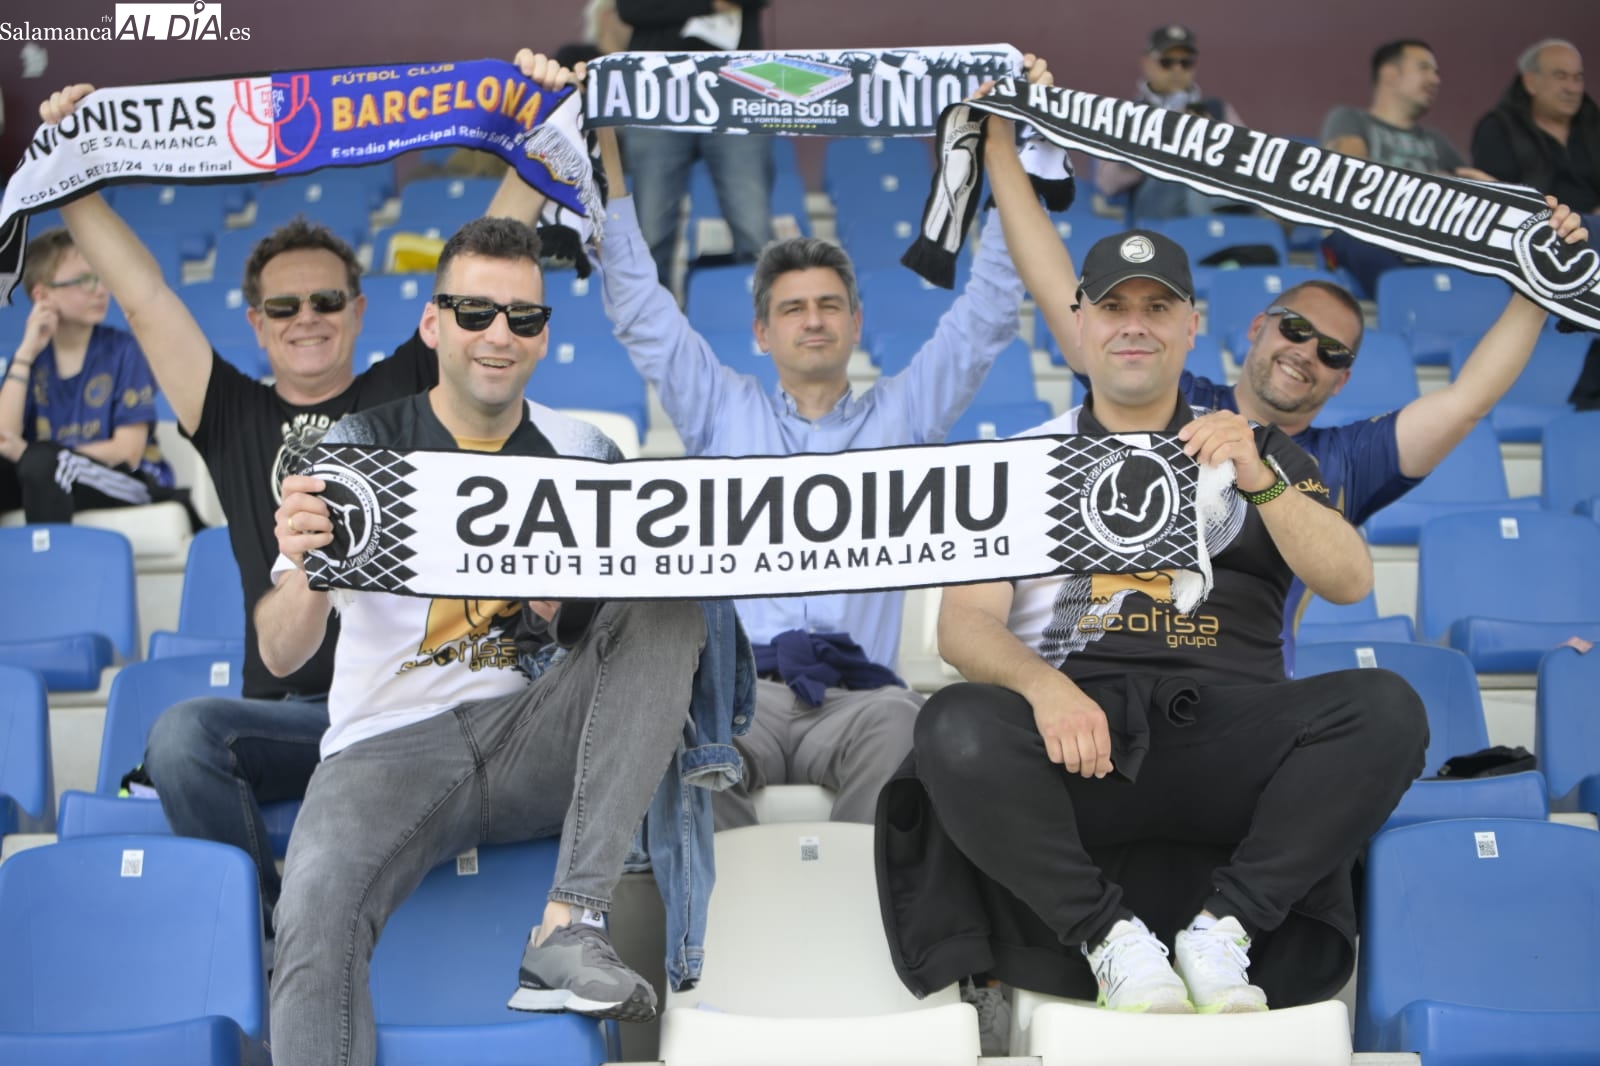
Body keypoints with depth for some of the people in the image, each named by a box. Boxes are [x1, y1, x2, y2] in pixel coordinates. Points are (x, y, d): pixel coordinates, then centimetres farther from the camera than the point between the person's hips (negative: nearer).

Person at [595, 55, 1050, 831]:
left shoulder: (901, 415, 23)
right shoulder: (722, 412, 25)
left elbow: (989, 311, 19)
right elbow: (636, 305, 22)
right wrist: (605, 151, 17)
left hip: (855, 692, 0)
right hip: (733, 685, 0)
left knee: (898, 725, -38)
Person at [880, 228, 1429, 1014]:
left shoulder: (1257, 450, 21)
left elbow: (1350, 582, 8)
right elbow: (965, 623, 4)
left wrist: (1261, 480, -10)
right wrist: (1043, 685, -19)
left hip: (1228, 734, 1)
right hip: (1073, 739, -1)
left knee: (1386, 708, -27)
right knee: (957, 728, -33)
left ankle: (1224, 926, -21)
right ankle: (1111, 937, -21)